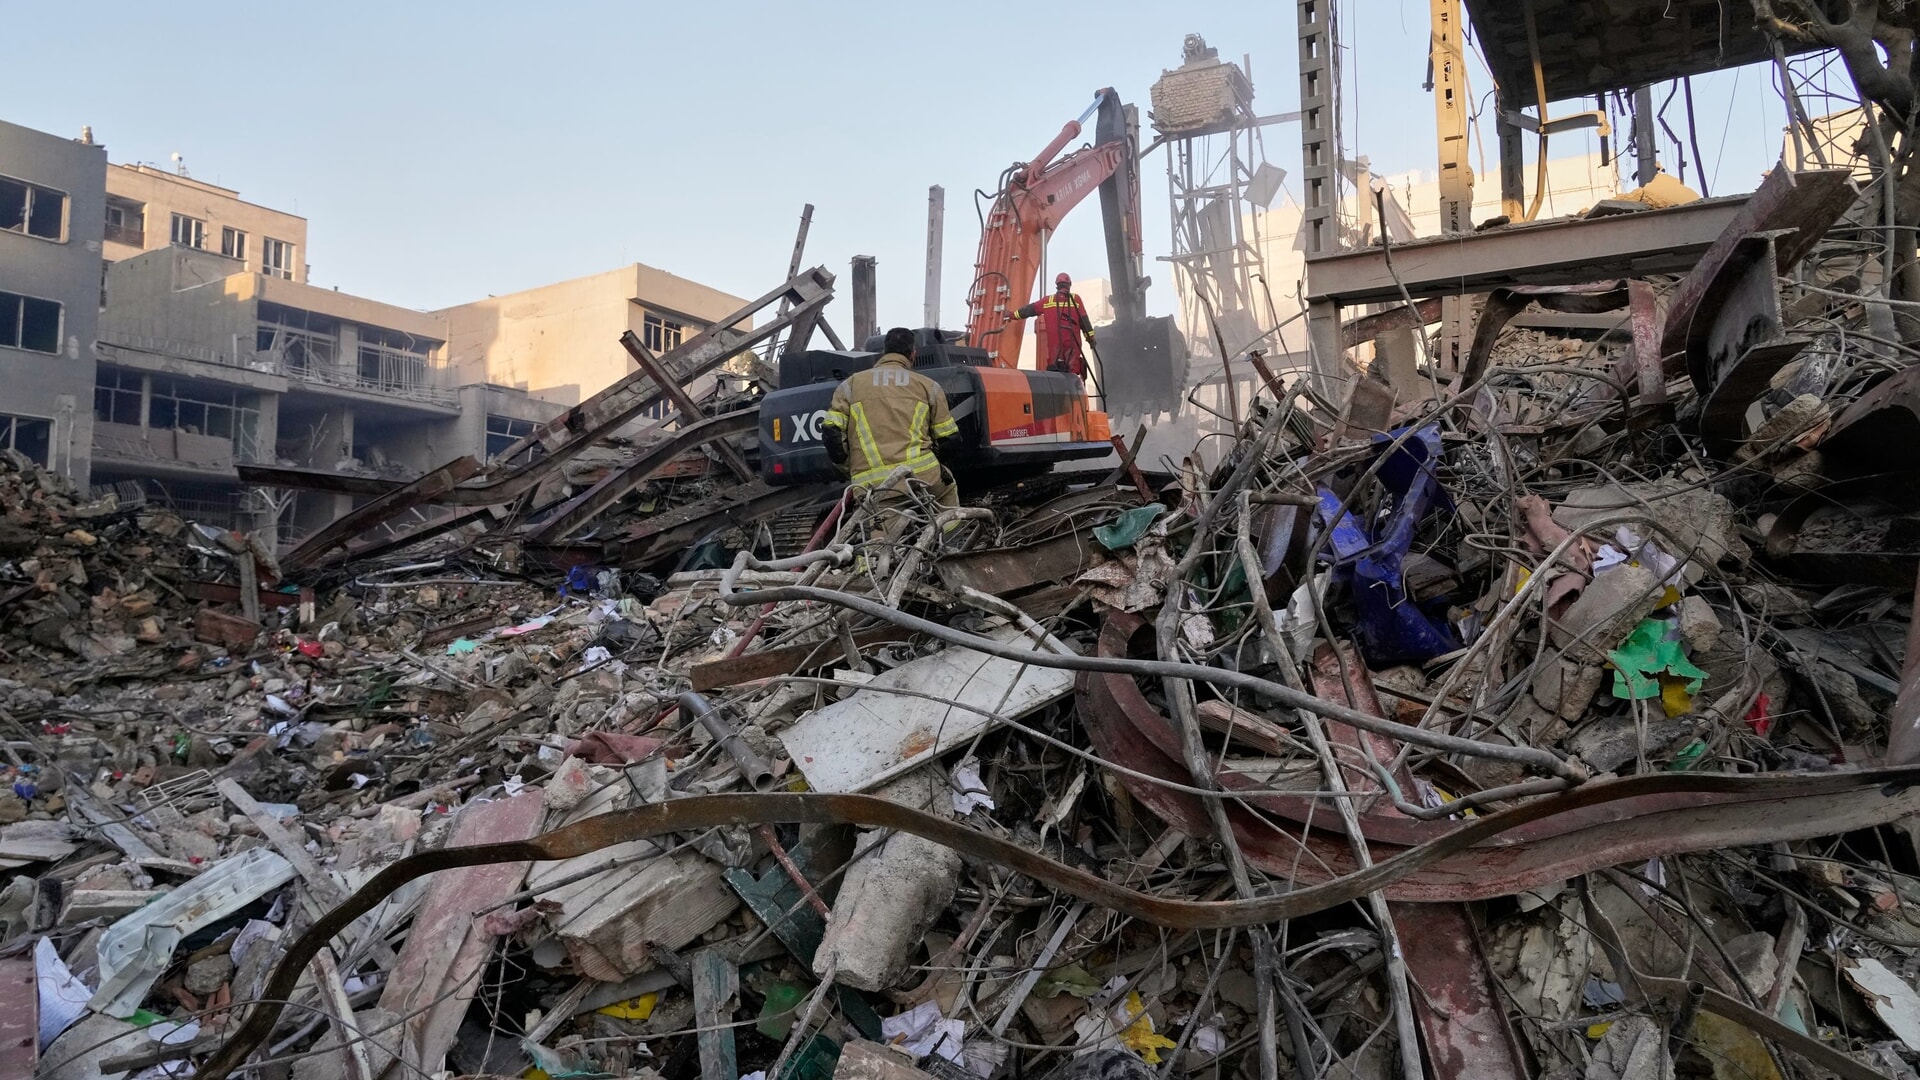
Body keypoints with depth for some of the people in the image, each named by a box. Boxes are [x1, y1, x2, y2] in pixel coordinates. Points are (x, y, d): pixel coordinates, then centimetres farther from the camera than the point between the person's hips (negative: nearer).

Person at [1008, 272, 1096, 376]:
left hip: (1054, 341, 2)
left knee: (1053, 367, 4)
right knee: (1072, 369, -3)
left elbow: (1030, 309, 14)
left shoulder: (1048, 301, 10)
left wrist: (1014, 315, 23)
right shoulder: (1075, 299, 5)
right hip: (1072, 340, -2)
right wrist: (1090, 336, 4)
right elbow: (1084, 319, 2)